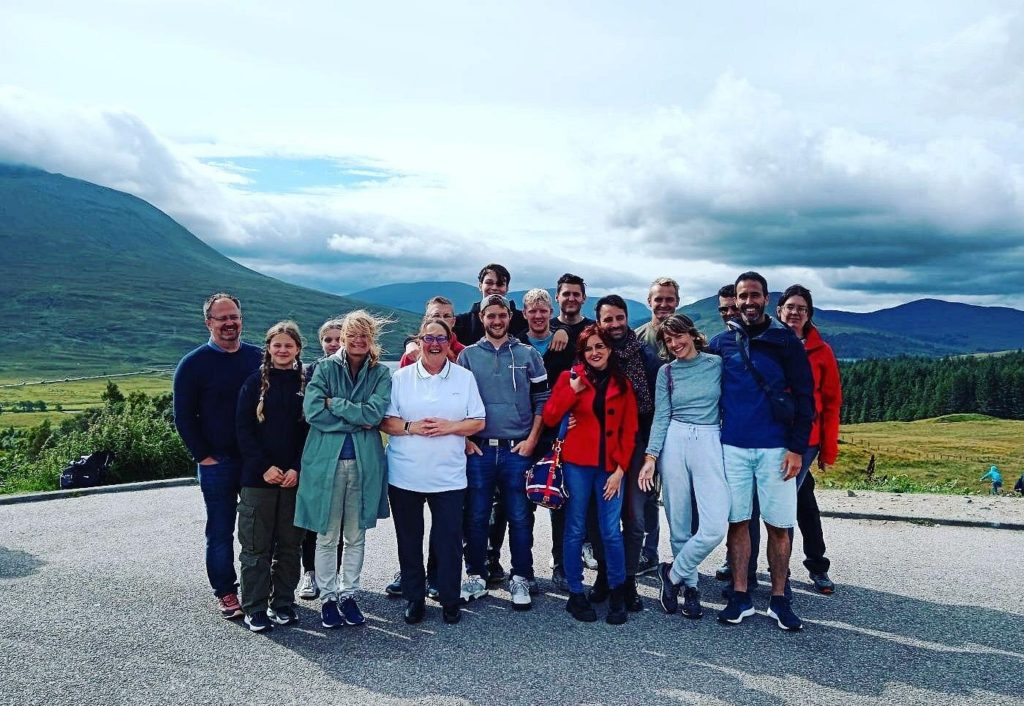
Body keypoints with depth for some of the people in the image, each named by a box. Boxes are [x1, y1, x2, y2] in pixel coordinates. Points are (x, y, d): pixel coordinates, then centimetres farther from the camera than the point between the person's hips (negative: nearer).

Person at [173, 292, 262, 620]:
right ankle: (225, 592, 19)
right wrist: (203, 456, -7)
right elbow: (184, 416, -2)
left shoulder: (259, 358, 6)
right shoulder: (194, 364, -3)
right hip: (218, 463, -3)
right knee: (220, 531, 6)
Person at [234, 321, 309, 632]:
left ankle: (283, 603, 23)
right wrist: (264, 467, -12)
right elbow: (243, 429, -2)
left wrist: (297, 468, -9)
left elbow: (311, 430, 2)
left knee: (290, 544, 9)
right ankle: (255, 608, 16)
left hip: (294, 478, 2)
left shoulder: (306, 384, 4)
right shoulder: (254, 383, 1)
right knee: (256, 545, 4)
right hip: (258, 477, -1)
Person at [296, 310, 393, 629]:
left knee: (356, 536, 12)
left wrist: (334, 403, -11)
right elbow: (312, 412, -13)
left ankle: (348, 594, 27)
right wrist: (357, 421, -14)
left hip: (365, 463, 1)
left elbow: (375, 413, -12)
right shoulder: (325, 368, 0)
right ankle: (328, 597, 23)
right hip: (326, 462, -1)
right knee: (327, 537, 8)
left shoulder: (382, 374, 3)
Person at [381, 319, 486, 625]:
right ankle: (414, 599, 25)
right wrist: (411, 427, -16)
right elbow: (385, 421, 2)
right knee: (409, 540, 10)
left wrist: (449, 427, -13)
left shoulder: (465, 377, 5)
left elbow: (478, 422, 4)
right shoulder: (401, 377, 4)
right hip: (404, 475, 1)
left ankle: (449, 600, 18)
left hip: (448, 476, 0)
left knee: (449, 541, 3)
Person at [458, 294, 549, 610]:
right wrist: (465, 439, -1)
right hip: (478, 450, 1)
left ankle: (521, 579, 15)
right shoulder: (467, 355, 7)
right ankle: (476, 577, 20)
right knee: (476, 516, 7)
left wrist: (532, 439, -3)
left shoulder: (528, 355, 6)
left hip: (517, 450, 0)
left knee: (519, 517, 3)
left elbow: (541, 400, 6)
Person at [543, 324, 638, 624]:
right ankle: (575, 594, 18)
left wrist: (620, 468, -2)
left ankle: (617, 593, 18)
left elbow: (629, 431, 7)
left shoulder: (622, 384, 9)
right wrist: (573, 390, -13)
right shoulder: (570, 377, 4)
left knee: (611, 531, -1)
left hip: (610, 467, 1)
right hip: (577, 464, -1)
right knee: (575, 530, 4)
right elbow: (549, 418, -4)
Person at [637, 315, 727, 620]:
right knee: (679, 524, 4)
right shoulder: (666, 372, 7)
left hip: (710, 443, -1)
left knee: (715, 526, -12)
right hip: (673, 443, 1)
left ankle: (673, 573, 9)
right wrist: (651, 458, -5)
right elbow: (661, 417, 4)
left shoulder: (717, 364, 5)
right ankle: (690, 584, 22)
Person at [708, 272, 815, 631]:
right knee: (738, 522, 6)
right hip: (732, 447, 1)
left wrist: (797, 448, -7)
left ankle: (779, 599, 17)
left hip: (776, 449, -1)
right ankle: (740, 596, 17)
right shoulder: (720, 343, 6)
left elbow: (804, 396, -1)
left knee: (778, 526, 4)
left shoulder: (786, 341, 1)